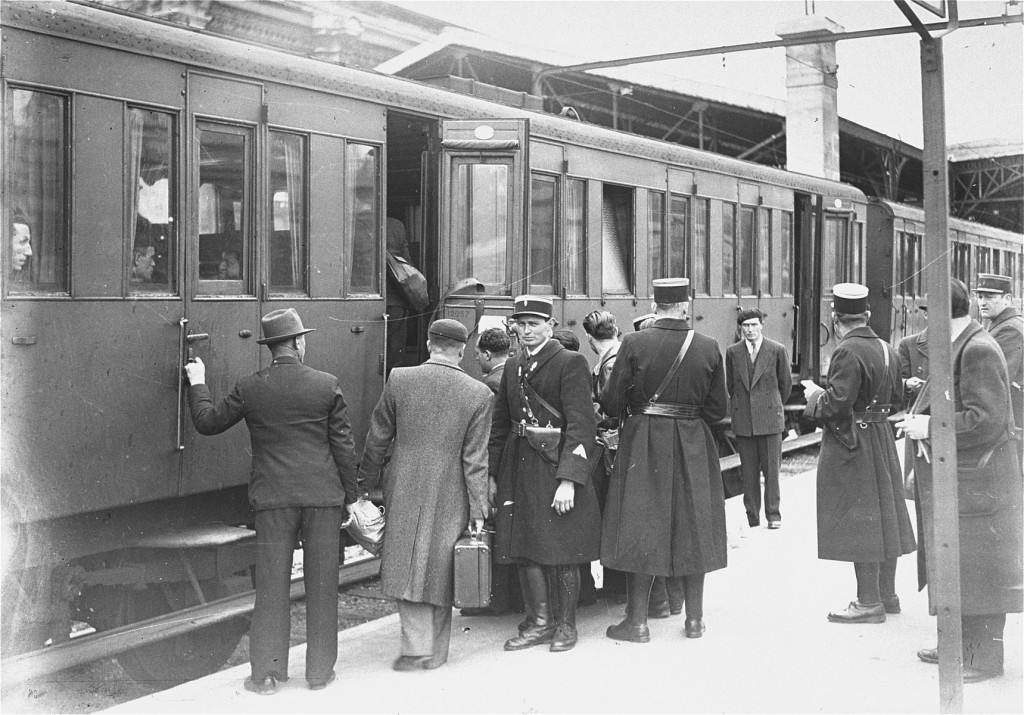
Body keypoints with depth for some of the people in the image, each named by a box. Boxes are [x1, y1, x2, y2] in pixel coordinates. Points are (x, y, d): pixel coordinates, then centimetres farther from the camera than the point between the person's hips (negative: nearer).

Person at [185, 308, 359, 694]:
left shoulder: (249, 388, -4)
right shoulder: (327, 385, -4)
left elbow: (208, 422, 7)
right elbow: (343, 446, -1)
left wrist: (197, 384, 23)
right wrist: (351, 496, 8)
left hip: (274, 499, 0)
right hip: (323, 496, 0)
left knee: (271, 586, 6)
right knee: (321, 584, 8)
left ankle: (266, 673, 8)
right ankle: (320, 670, 15)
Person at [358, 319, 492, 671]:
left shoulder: (399, 379, -5)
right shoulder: (478, 394, -7)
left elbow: (378, 438, 2)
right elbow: (475, 460, -6)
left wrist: (366, 482, 15)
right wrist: (478, 509, -1)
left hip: (404, 491, 0)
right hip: (449, 496, 1)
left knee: (408, 566, 7)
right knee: (440, 571, 12)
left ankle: (418, 648, 1)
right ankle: (436, 651, 20)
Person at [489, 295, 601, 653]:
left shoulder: (571, 363, -8)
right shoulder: (513, 367, 13)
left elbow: (580, 424, -14)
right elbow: (500, 423, 18)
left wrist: (568, 480, -20)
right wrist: (492, 473, 12)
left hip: (557, 466, -6)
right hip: (519, 469, 6)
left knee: (561, 552, 2)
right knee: (525, 548, 8)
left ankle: (565, 624, 17)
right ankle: (539, 622, 21)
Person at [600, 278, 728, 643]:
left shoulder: (634, 343, -10)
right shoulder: (708, 348, -3)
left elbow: (611, 403, -7)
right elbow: (717, 409, 1)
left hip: (644, 444, -2)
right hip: (694, 446, 2)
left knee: (641, 529, 4)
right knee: (693, 529, 11)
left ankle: (637, 621, 6)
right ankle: (694, 619, 18)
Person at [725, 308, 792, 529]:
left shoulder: (777, 351, 0)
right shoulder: (733, 352, 6)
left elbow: (786, 383, 10)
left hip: (770, 419, -2)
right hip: (743, 420, 2)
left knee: (771, 469, -2)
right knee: (748, 471, 3)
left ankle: (773, 514, 6)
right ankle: (752, 517, 9)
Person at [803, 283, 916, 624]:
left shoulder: (848, 352, -19)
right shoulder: (885, 349, 7)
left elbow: (838, 405, -24)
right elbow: (896, 397, 14)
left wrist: (815, 395, -6)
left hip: (851, 444, -9)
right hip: (882, 441, 9)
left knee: (858, 522, -4)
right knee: (882, 516, 14)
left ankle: (869, 603, 0)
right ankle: (886, 593, 24)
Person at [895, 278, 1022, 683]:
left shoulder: (978, 350, -19)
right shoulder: (955, 347, 12)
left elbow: (986, 419, -25)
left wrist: (930, 427, -19)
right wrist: (922, 417, 4)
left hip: (976, 482, -10)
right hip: (953, 479, 10)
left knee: (977, 568, -2)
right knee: (956, 567, 16)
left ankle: (986, 658, 7)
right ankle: (962, 645, 27)